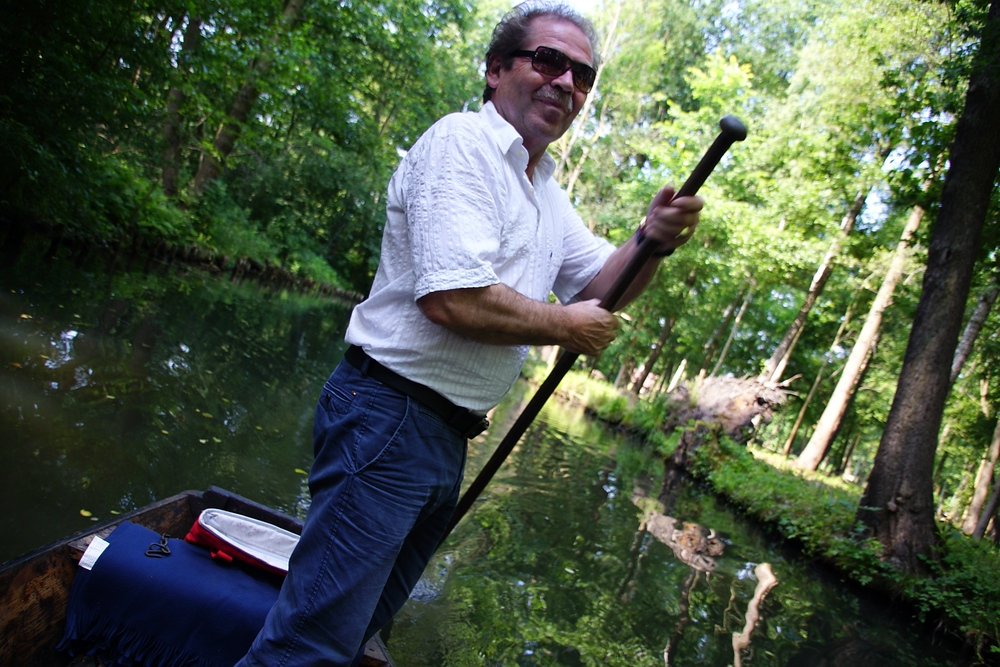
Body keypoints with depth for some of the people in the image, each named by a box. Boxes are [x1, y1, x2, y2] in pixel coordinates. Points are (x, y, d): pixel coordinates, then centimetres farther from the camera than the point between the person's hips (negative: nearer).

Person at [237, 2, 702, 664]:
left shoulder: (548, 194, 17)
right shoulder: (462, 143, -11)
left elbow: (600, 287, 17)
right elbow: (452, 299, -23)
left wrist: (652, 242, -4)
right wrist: (566, 326, -9)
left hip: (449, 437, 9)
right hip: (390, 416, -9)